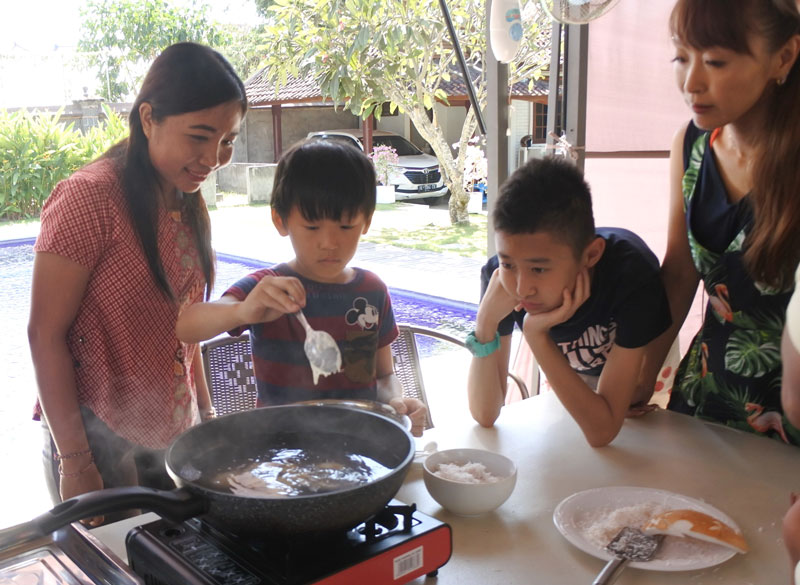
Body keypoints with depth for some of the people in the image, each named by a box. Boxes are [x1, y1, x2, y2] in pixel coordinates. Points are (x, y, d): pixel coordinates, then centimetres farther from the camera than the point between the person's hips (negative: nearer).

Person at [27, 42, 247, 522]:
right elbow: (45, 334, -16)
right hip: (101, 444, -6)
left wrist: (206, 414, 13)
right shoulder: (90, 198, -17)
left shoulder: (189, 205, 6)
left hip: (176, 441, 7)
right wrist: (74, 461, -15)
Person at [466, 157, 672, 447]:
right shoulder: (501, 274, -28)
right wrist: (486, 322, -40)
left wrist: (537, 334, -43)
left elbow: (602, 432, -36)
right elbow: (484, 415, -27)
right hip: (573, 374, 2)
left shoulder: (632, 271, -36)